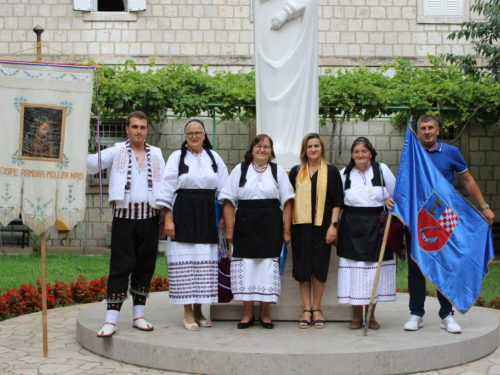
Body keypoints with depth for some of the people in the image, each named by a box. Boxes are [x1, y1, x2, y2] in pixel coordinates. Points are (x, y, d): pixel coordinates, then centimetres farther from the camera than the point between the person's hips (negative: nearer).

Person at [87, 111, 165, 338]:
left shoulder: (156, 154, 12)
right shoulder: (117, 151, 6)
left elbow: (164, 184, 10)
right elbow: (93, 164, -7)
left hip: (149, 217, 3)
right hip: (124, 216, -3)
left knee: (145, 267, 7)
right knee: (120, 267, -5)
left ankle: (139, 315, 18)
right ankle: (110, 320, -4)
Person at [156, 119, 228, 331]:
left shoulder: (214, 158, 11)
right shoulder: (177, 157, 3)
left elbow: (224, 189, 11)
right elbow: (167, 189, -1)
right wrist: (168, 219, -9)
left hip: (207, 216, 3)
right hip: (183, 215, -3)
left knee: (205, 262, 3)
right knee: (185, 261, -3)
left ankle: (198, 310, 15)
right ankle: (188, 313, 4)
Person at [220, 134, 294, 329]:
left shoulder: (278, 171, 9)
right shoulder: (240, 170, 7)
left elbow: (287, 202, 5)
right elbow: (229, 201, 3)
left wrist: (286, 230, -2)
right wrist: (229, 228, -4)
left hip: (270, 227, 0)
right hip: (245, 226, 0)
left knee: (268, 267, 1)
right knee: (246, 267, 0)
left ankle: (265, 314, 12)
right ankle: (247, 314, 11)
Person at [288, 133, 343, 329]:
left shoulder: (331, 171, 4)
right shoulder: (296, 172, 9)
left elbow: (337, 201, 1)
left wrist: (333, 225, -8)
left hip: (322, 225, -1)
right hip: (300, 225, 2)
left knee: (319, 267, 1)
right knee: (302, 267, 2)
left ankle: (316, 309, 14)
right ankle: (307, 310, 10)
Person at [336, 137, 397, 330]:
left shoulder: (382, 169, 3)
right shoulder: (345, 173, 7)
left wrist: (391, 201, -11)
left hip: (377, 226, 0)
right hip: (352, 227, 0)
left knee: (375, 269, 2)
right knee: (354, 269, -1)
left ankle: (371, 315, 14)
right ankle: (356, 316, 9)